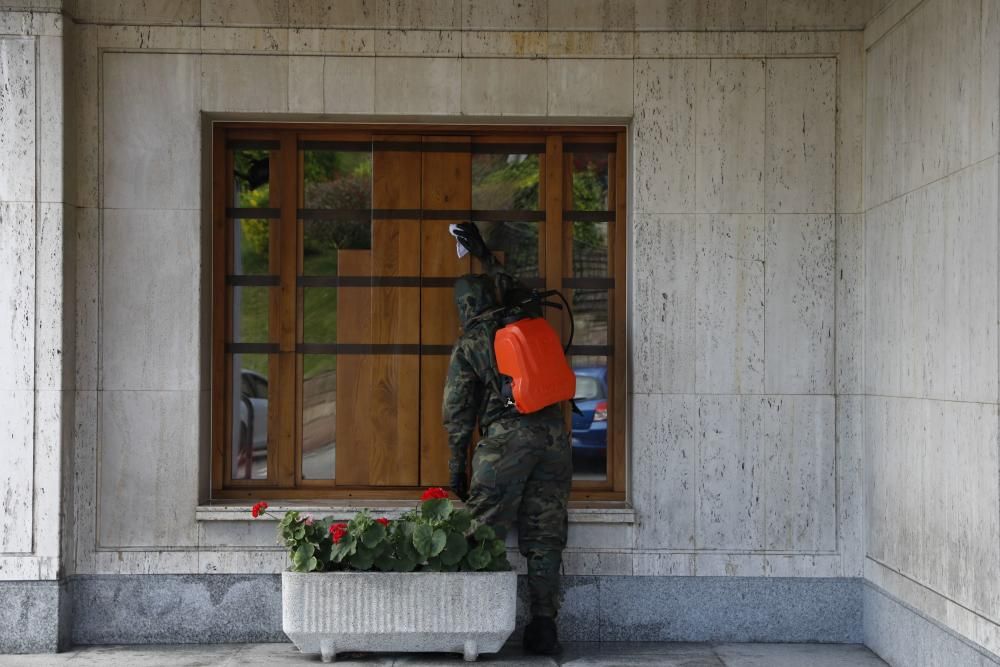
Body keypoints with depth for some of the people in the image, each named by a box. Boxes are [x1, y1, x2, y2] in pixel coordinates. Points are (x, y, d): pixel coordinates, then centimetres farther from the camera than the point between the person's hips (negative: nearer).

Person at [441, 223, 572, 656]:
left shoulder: (468, 347, 3)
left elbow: (457, 414, 3)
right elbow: (516, 291, 39)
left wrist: (457, 469, 10)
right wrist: (486, 257, 49)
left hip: (506, 440, -4)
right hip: (554, 437, 4)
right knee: (545, 536, 6)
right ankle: (544, 627, 7)